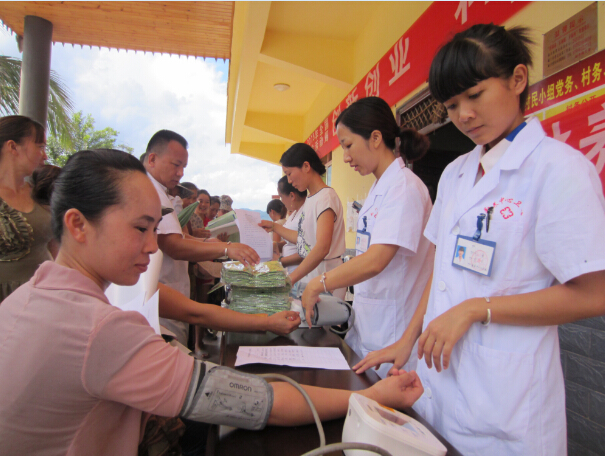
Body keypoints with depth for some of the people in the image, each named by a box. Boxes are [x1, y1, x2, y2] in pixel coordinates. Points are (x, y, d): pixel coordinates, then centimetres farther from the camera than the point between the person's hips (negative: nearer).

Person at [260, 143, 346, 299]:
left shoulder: (326, 197, -15)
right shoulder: (310, 199, 13)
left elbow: (322, 248, -25)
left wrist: (290, 280, -30)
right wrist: (274, 227, 20)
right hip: (308, 279, 8)